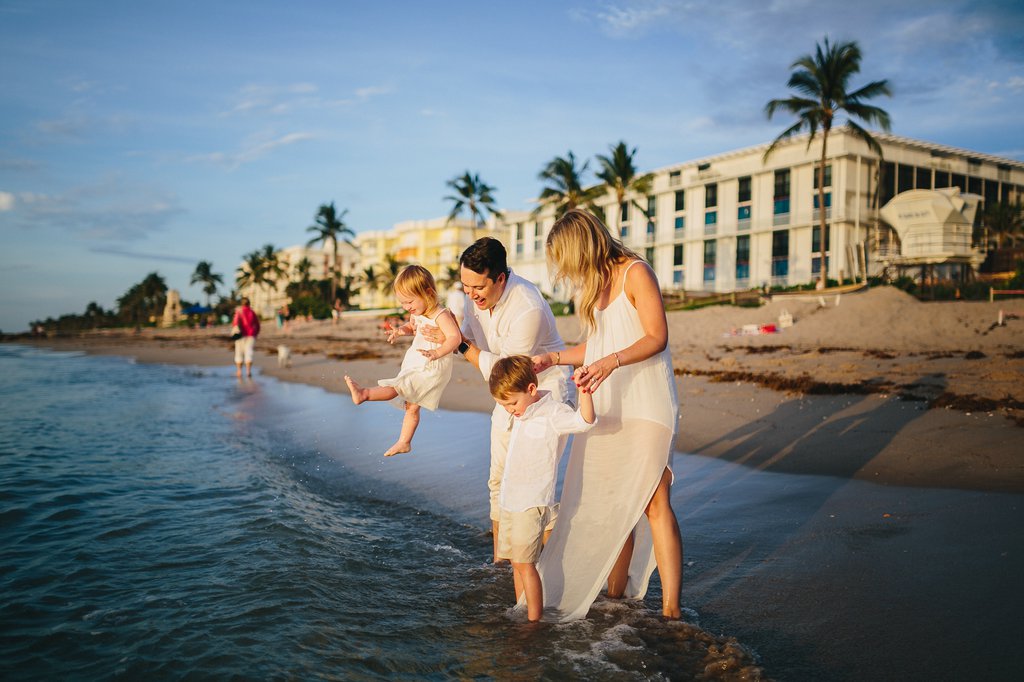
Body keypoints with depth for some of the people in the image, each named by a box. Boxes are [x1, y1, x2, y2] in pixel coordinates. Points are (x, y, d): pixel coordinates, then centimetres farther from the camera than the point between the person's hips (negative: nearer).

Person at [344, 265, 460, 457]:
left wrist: (436, 353, -46)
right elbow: (411, 326, 24)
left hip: (432, 368, -9)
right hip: (416, 365, 9)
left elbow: (455, 337, -33)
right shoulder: (417, 313, 4)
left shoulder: (441, 315, -22)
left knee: (398, 386, -21)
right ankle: (404, 442, 24)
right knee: (411, 406, 15)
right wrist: (401, 330, 1)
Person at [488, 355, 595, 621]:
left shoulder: (553, 413, -16)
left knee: (524, 562, -8)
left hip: (532, 503, -9)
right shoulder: (523, 412, 9)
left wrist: (584, 391, -45)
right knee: (516, 562, 14)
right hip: (510, 500, 9)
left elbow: (584, 420, -34)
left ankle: (534, 620, 1)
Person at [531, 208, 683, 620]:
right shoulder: (593, 285, 18)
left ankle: (670, 608, -6)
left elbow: (657, 337, -13)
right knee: (611, 501, 5)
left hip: (645, 405, -7)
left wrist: (610, 362, -26)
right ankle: (616, 591, 16)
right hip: (606, 407, 7)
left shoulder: (635, 273, -6)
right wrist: (552, 359, 22)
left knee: (652, 501, -11)